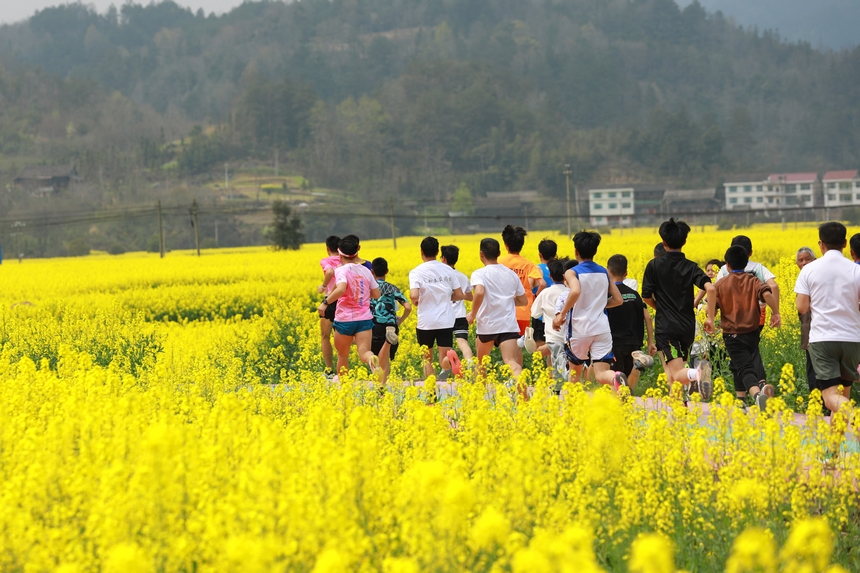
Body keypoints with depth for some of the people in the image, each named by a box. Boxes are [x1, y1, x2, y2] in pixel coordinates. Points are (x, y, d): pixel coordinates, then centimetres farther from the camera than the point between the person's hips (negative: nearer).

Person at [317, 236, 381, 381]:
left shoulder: (341, 270, -11)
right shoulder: (365, 270, 6)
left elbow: (341, 289, -31)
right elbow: (376, 294, 12)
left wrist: (325, 302, -21)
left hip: (345, 319, -3)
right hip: (364, 319, 3)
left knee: (342, 354, 17)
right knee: (364, 352, -7)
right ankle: (372, 359, -40)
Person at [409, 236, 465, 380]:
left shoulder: (416, 272, -7)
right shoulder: (448, 270, 4)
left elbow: (414, 296, -21)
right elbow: (460, 295, 6)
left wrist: (415, 302, 2)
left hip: (426, 323, -2)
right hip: (446, 321, 2)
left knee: (427, 359, 16)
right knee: (445, 359, 0)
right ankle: (450, 362, -35)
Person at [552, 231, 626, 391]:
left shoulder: (572, 273, -5)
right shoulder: (604, 272, 10)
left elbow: (576, 291, -26)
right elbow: (618, 299, 11)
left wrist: (561, 315, -17)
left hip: (580, 329, -3)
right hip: (602, 328, 3)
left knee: (575, 368, 21)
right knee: (601, 374, -6)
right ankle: (617, 378, -39)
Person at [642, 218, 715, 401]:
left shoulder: (654, 266, -3)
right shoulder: (690, 267, 2)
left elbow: (647, 297, -1)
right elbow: (710, 288, -13)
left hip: (666, 326, -3)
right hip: (687, 327, 3)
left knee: (677, 374, -9)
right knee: (675, 371, 21)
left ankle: (697, 372, -40)